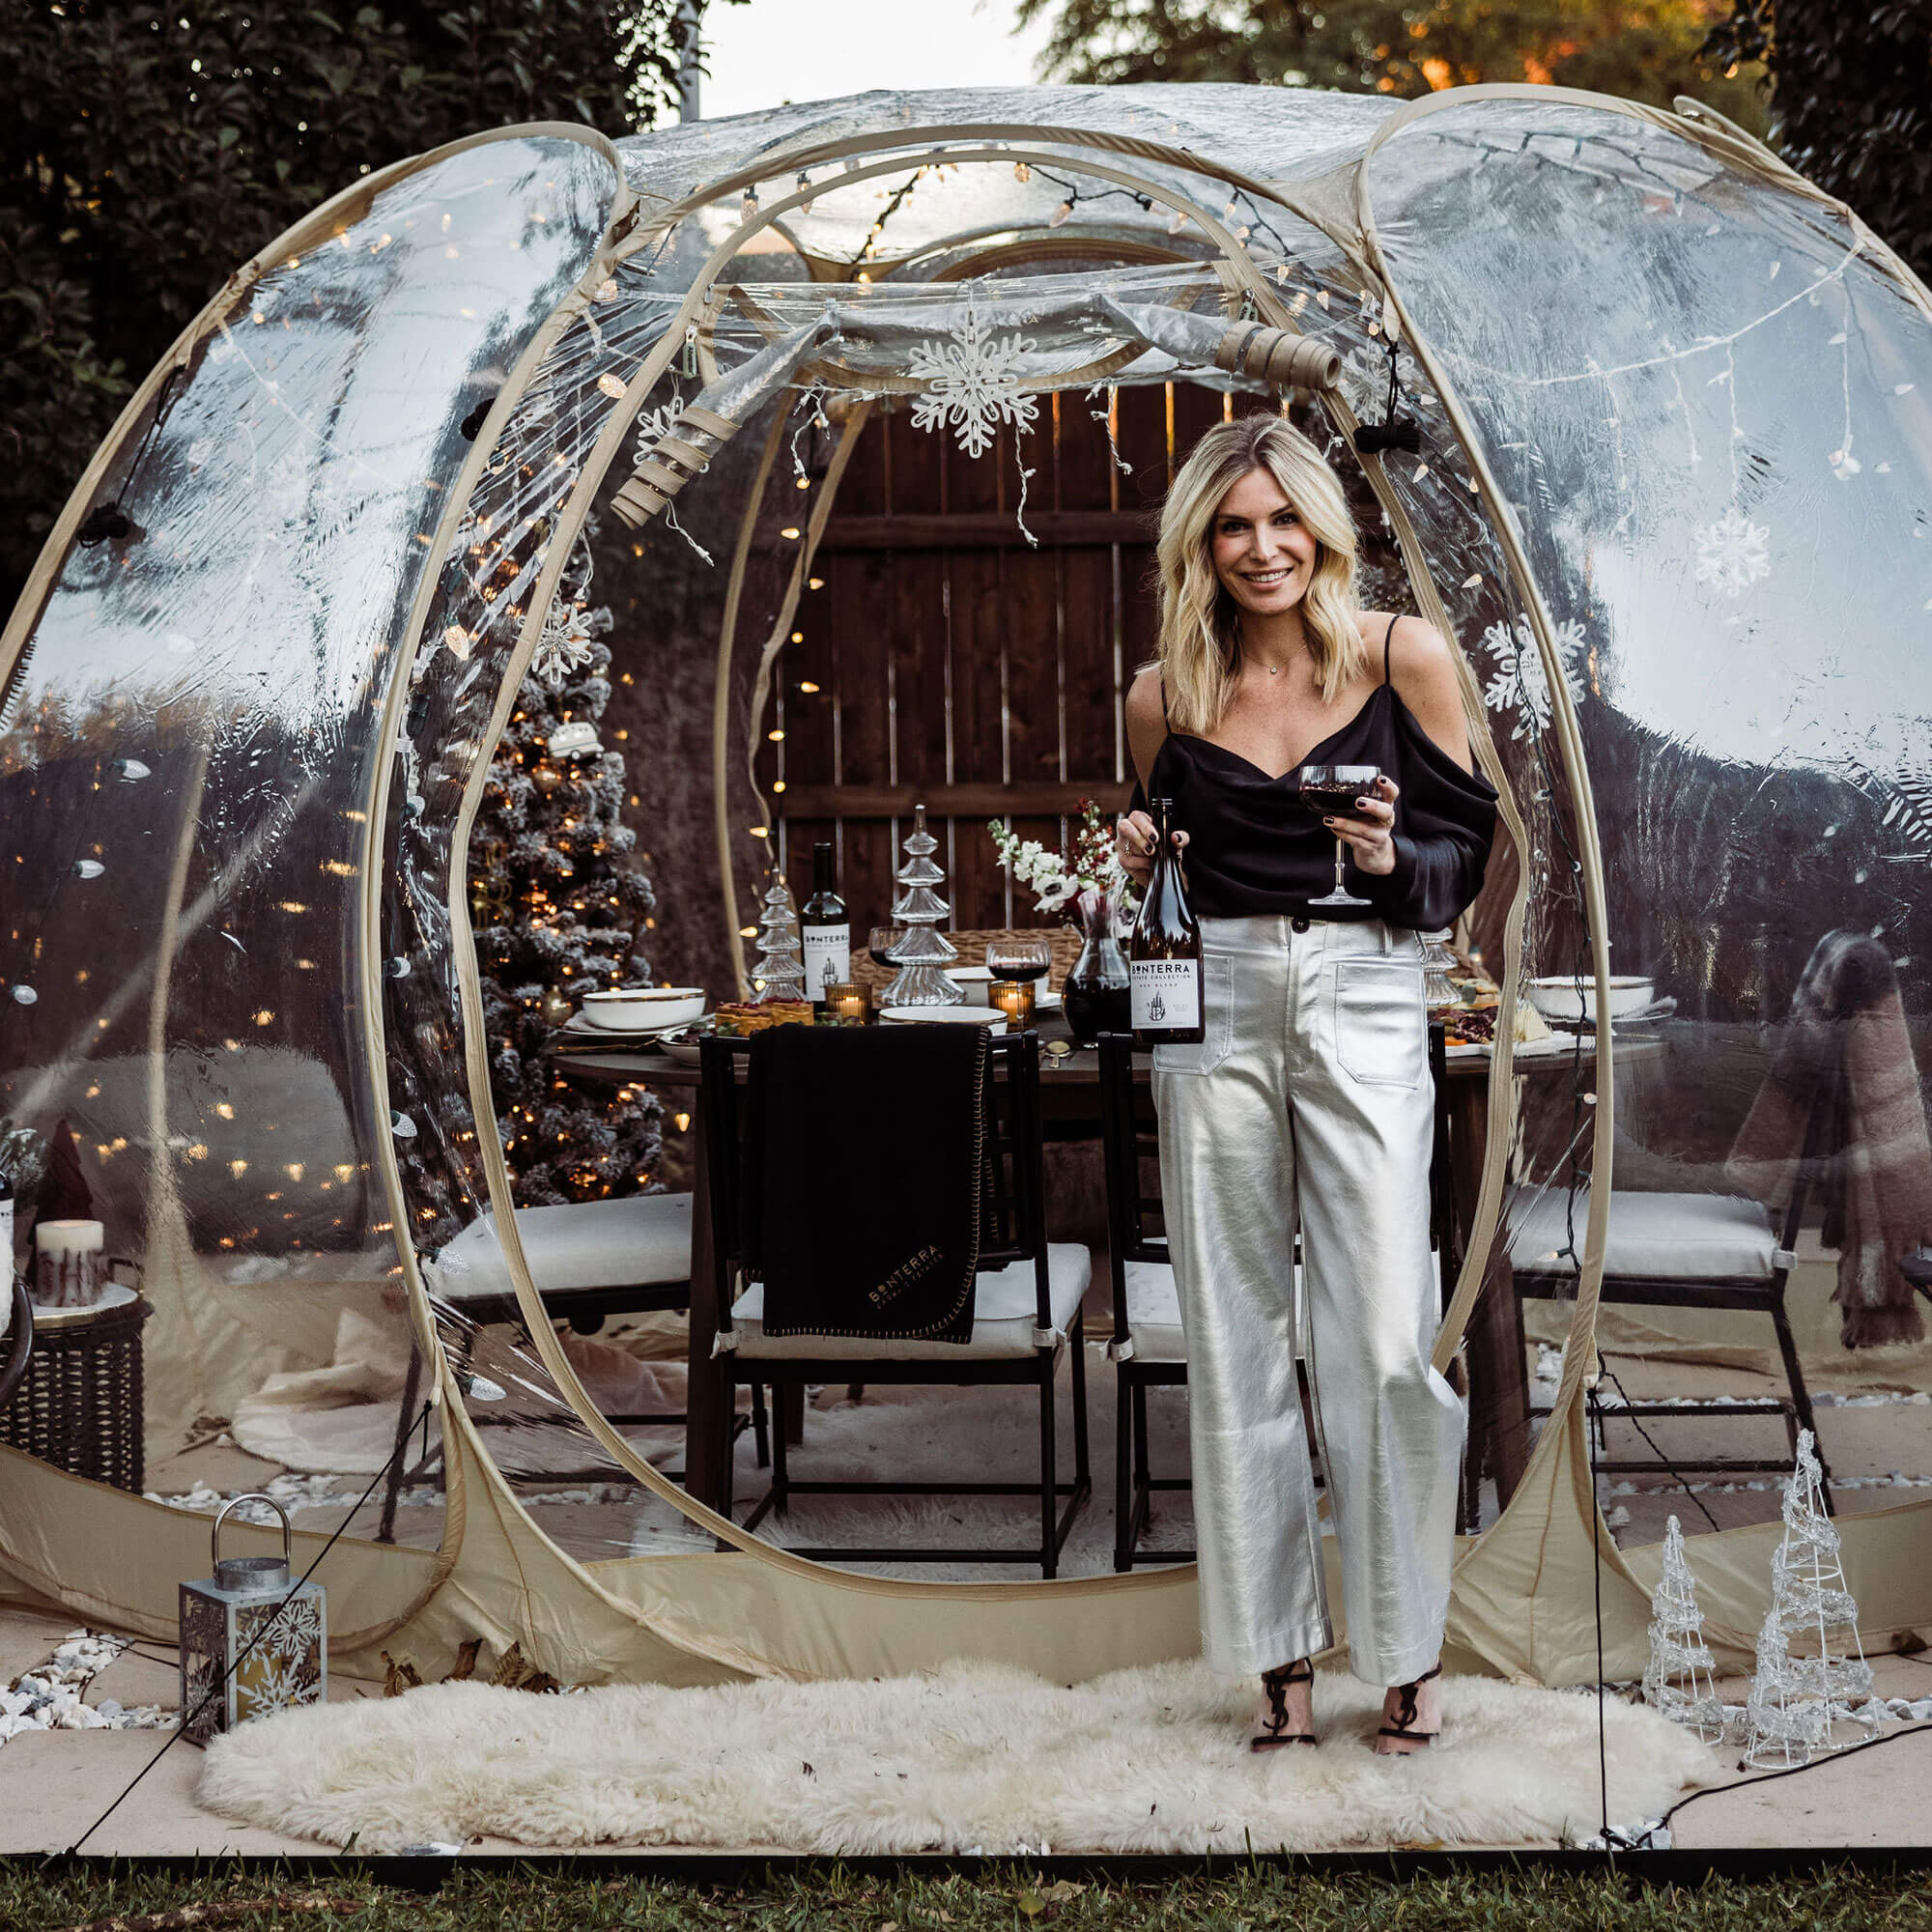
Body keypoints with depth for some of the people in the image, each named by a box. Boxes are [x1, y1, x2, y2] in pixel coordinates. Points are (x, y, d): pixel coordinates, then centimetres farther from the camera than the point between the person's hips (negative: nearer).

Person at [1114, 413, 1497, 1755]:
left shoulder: (1405, 659, 1)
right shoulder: (1165, 698, 7)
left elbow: (1467, 845, 5)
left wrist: (1394, 860, -15)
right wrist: (1137, 863, -2)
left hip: (1364, 999, -2)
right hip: (1215, 1004, 3)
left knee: (1385, 1344, -7)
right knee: (1237, 1343, 4)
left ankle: (1409, 1647, 10)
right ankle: (1281, 1655, 14)